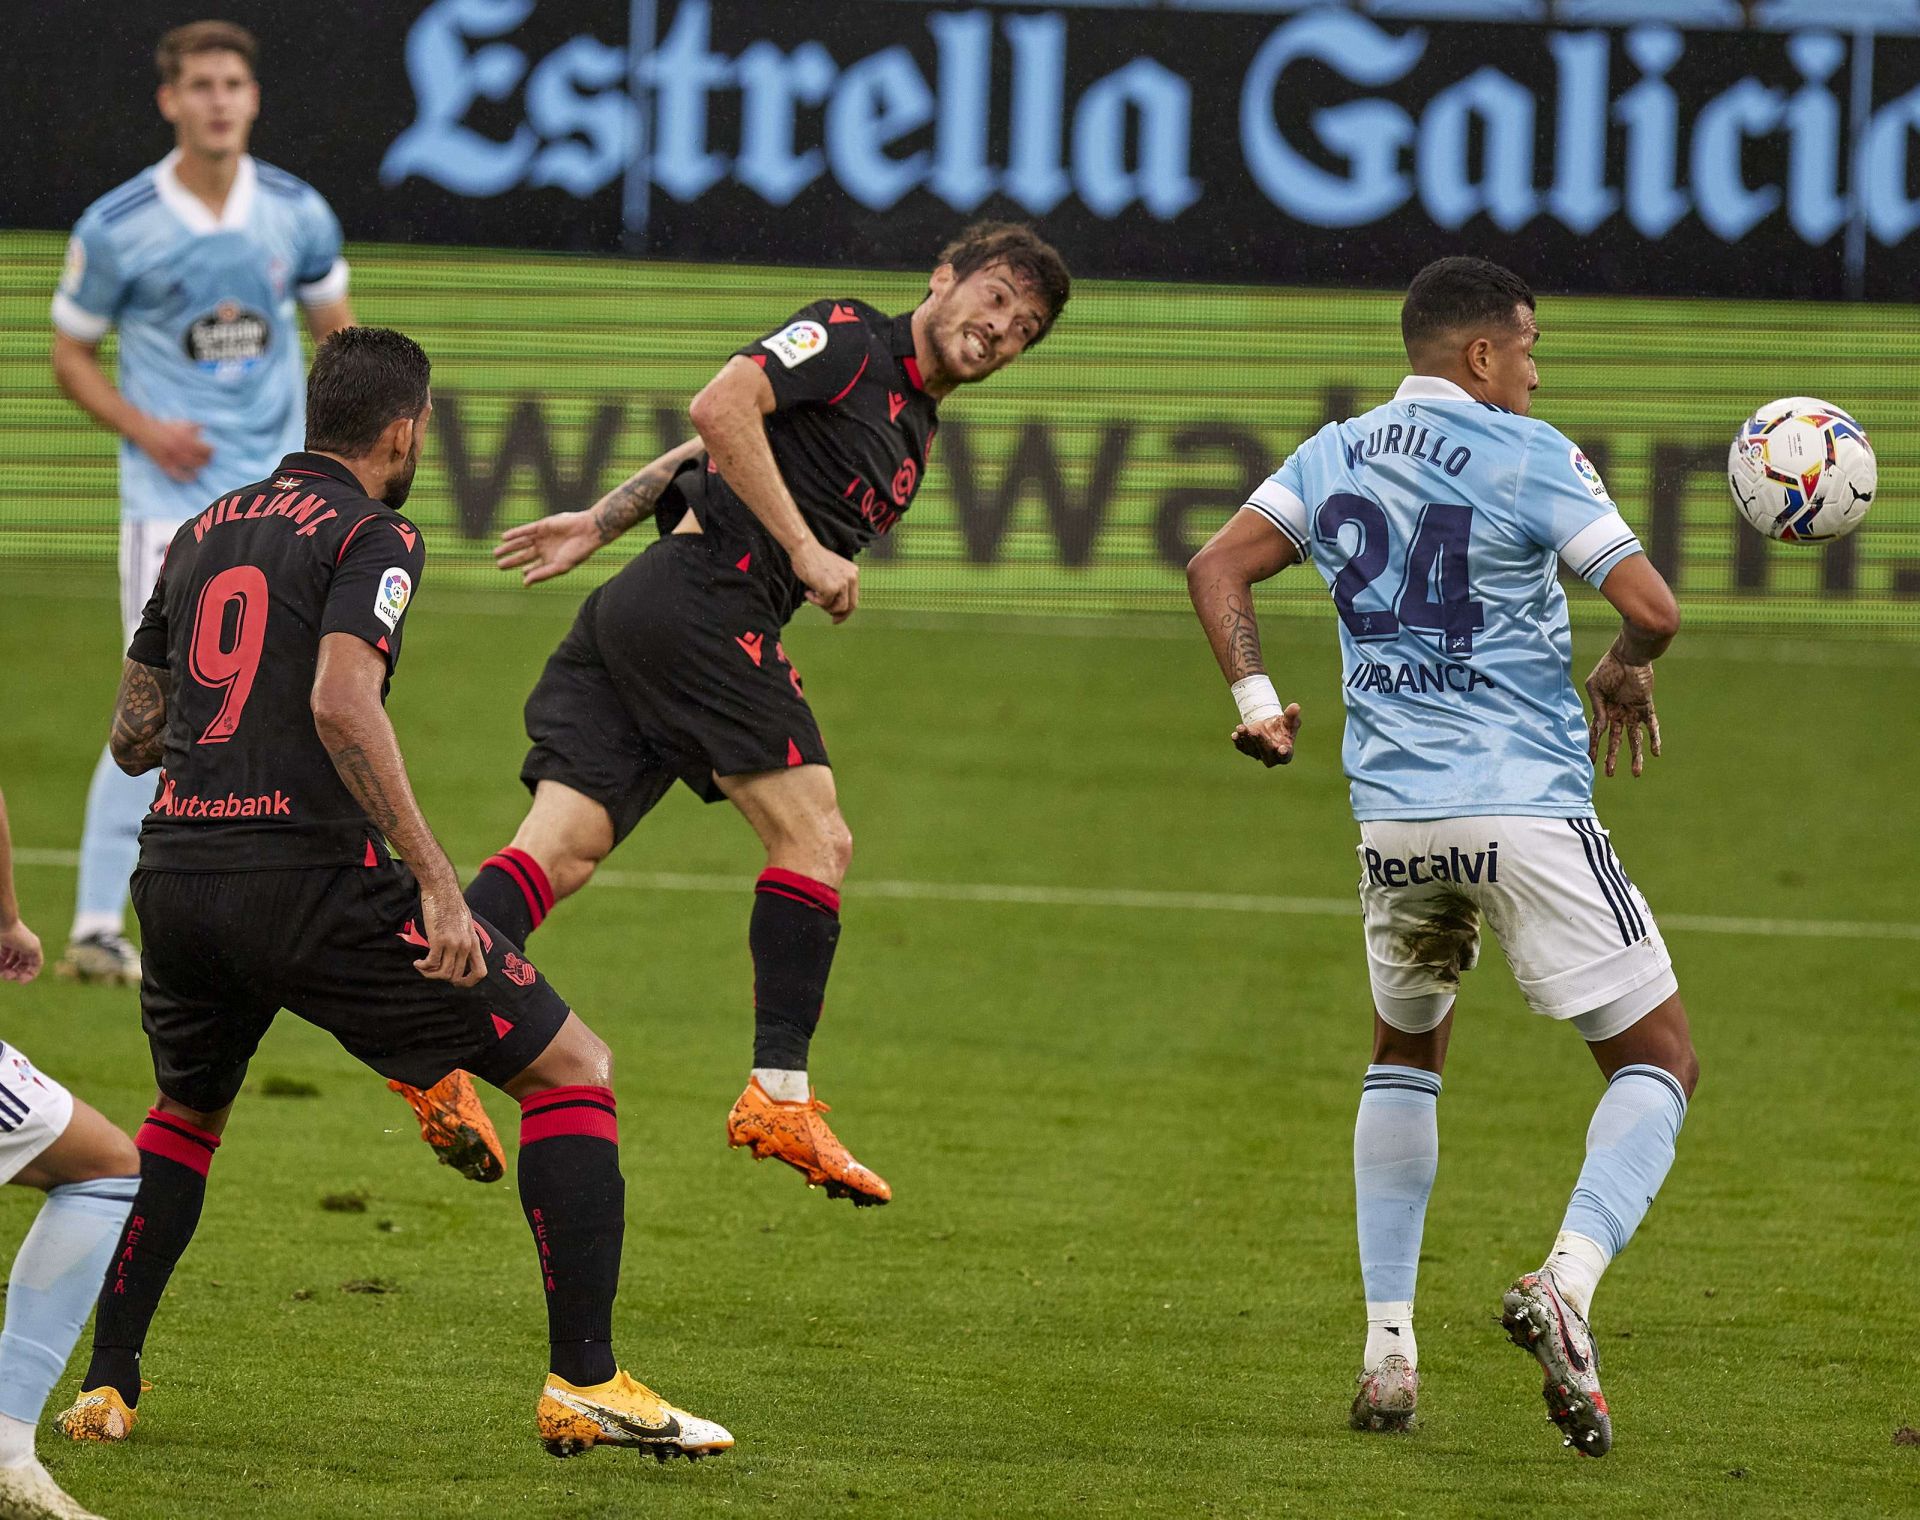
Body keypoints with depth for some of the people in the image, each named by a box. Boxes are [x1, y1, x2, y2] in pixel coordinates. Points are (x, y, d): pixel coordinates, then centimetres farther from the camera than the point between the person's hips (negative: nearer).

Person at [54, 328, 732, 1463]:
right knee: (573, 1069, 3)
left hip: (175, 874, 7)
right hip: (312, 878, -7)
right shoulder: (373, 538, -3)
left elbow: (132, 735, 21)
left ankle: (104, 1386, 25)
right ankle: (585, 1383, -6)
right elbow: (342, 702, -19)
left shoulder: (205, 532, 18)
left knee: (185, 1116, 34)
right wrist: (435, 879, -21)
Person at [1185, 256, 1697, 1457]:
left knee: (1406, 1056, 27)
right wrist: (1626, 676, 8)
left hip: (1397, 818, 5)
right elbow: (1652, 608, -11)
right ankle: (1569, 1280, -21)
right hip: (1533, 815, -5)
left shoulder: (1335, 457, 11)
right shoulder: (1526, 457, -6)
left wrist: (1256, 699, 7)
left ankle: (1389, 1346, 15)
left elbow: (1217, 568, 7)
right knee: (1660, 1066, 5)